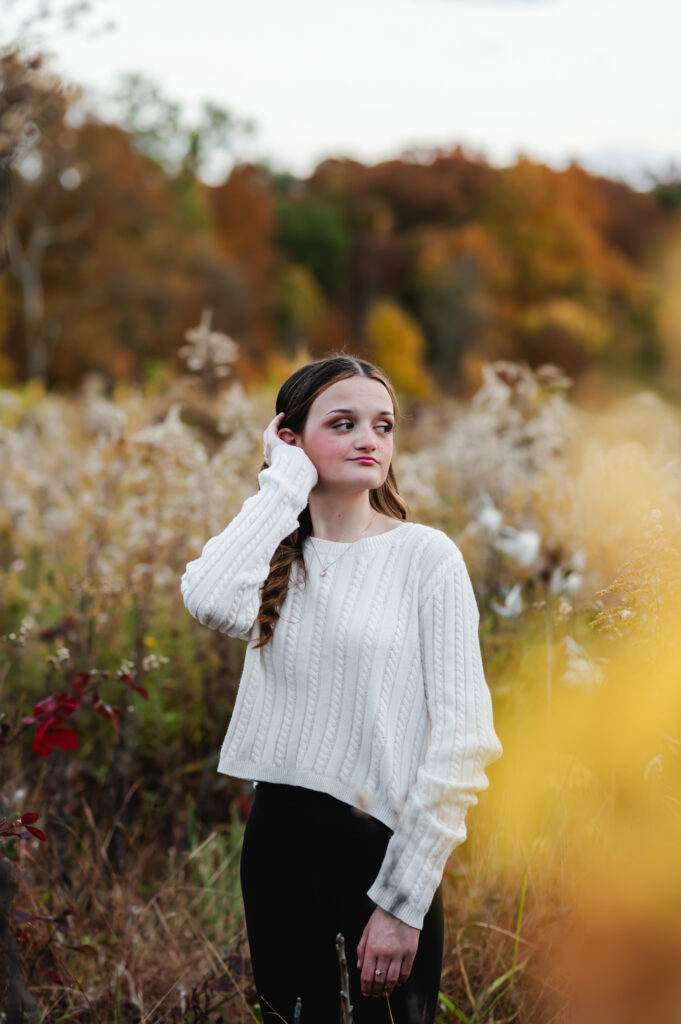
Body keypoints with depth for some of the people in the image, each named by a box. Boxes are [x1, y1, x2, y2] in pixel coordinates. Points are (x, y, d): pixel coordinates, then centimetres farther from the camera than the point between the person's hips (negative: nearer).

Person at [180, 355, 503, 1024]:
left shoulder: (425, 554, -6)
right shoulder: (275, 557, 5)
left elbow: (461, 736, -11)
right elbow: (209, 602, -21)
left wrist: (405, 899, -15)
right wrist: (286, 481, -11)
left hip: (382, 840, -4)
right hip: (277, 836, 4)